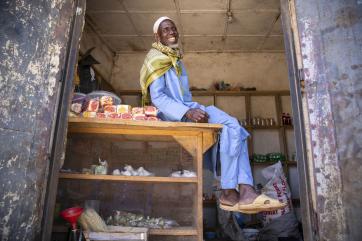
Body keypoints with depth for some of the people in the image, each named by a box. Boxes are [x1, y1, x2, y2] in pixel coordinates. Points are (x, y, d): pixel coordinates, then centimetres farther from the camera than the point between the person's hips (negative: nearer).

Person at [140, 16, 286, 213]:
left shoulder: (177, 61, 26)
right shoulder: (155, 58, 0)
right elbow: (157, 97, -14)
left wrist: (195, 110, 5)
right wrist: (188, 112, -26)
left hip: (186, 110, 8)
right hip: (171, 116, -8)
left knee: (237, 130, -9)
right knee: (230, 126, -23)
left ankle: (245, 191, -20)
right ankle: (228, 193, -18)